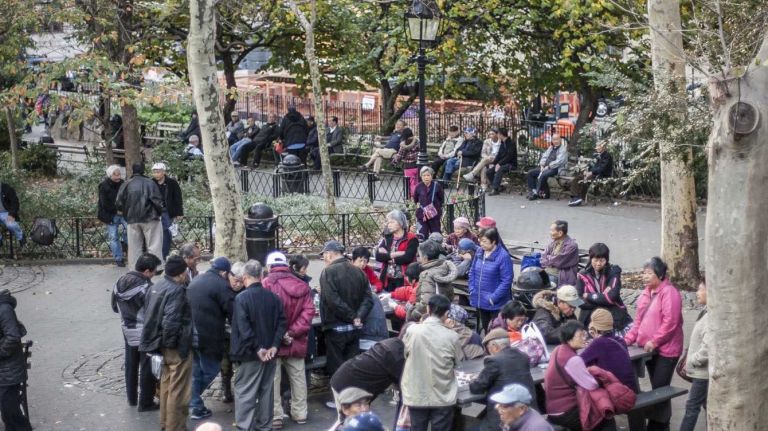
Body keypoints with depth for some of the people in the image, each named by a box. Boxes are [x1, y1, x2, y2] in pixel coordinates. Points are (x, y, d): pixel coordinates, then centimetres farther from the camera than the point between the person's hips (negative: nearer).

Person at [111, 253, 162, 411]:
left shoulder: (120, 282, -1)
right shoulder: (145, 287, -26)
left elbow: (115, 306, 10)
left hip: (127, 331, 7)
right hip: (145, 332, -7)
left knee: (130, 364, 20)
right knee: (147, 367, 5)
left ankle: (131, 398, 33)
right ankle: (146, 402, 11)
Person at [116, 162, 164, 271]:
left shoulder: (126, 184, 1)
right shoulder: (150, 183, -7)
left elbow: (119, 204, 1)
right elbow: (157, 201, -10)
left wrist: (126, 213, 18)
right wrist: (159, 212, 7)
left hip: (132, 220, 3)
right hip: (149, 218, -3)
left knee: (134, 246, 9)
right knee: (154, 245, 3)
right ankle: (155, 267, 0)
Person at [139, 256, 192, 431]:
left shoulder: (156, 287, 7)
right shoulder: (176, 291, -21)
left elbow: (149, 314, 13)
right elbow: (171, 321, -29)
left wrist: (160, 341, 15)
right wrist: (170, 342, -15)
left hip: (162, 344, 9)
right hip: (178, 346, -9)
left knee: (166, 382, 22)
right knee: (178, 389, 0)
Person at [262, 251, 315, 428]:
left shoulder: (266, 284, -9)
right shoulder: (302, 285, 6)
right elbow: (308, 311, -4)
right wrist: (293, 332, -10)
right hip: (296, 341, 4)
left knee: (272, 379, 1)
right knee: (298, 378, 15)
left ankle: (275, 417, 1)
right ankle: (300, 413, 22)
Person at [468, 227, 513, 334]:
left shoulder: (503, 256, -18)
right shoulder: (479, 251, 2)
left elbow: (506, 281, -18)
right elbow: (472, 271, 13)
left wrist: (494, 297, -19)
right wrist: (472, 290, 2)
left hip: (495, 304, -6)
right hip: (480, 300, 6)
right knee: (484, 327, 20)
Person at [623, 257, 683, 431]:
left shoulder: (669, 292, -14)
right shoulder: (646, 293, 13)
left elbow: (670, 322, -21)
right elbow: (639, 320, 17)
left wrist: (654, 341, -21)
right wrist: (628, 339, 7)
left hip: (665, 349, -8)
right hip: (649, 349, 8)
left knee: (660, 389, -5)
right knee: (656, 388, 14)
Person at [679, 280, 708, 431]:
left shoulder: (711, 317, -22)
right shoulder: (706, 312, 10)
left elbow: (708, 348, -27)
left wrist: (691, 361, -15)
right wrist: (689, 358, 11)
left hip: (703, 371, -10)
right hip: (703, 371, 10)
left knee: (692, 406, -2)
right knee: (708, 405, 14)